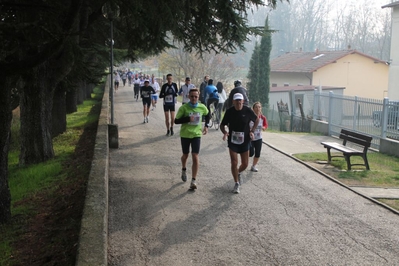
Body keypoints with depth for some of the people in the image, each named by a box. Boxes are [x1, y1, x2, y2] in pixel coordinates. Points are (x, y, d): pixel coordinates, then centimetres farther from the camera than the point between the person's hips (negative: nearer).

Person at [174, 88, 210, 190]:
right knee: (185, 155, 17)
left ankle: (194, 181, -4)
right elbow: (176, 121, -12)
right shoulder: (183, 108, -13)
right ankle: (184, 170, 50)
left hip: (196, 135, 0)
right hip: (185, 135, 0)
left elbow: (207, 115, 17)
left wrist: (206, 125, 5)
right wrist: (188, 119, -24)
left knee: (195, 157, -9)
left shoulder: (202, 107, -5)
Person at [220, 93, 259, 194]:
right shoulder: (229, 111, -9)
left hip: (245, 141, 1)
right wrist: (225, 132, -20)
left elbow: (256, 120, 9)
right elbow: (222, 125, 1)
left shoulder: (248, 110, -9)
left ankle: (239, 173, 41)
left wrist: (252, 131, -3)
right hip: (232, 141, -1)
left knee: (245, 164, 7)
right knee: (234, 163, -7)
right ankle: (236, 183, 11)